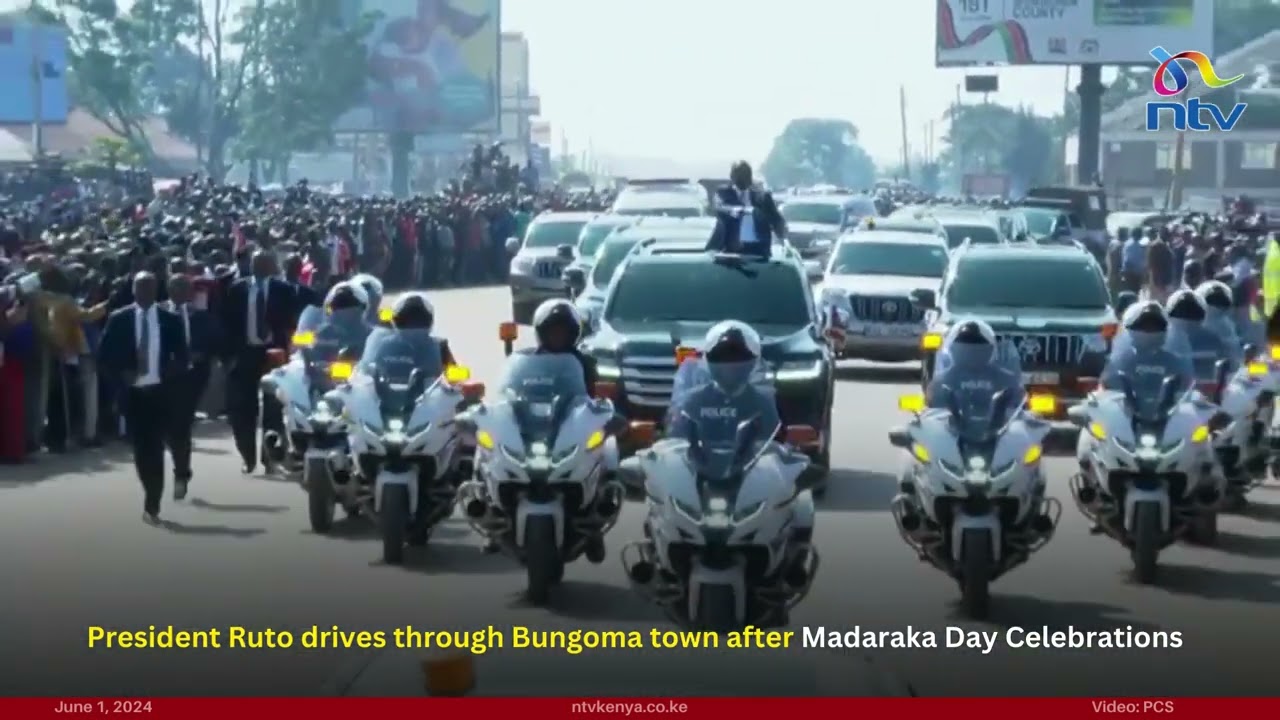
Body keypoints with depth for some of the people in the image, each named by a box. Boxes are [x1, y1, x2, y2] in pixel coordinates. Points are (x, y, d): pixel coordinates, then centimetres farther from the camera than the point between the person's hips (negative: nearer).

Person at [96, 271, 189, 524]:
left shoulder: (170, 320, 3)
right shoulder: (119, 319, 1)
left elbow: (182, 357, 7)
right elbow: (104, 355, 4)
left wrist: (171, 375, -12)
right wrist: (121, 373, -11)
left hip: (158, 391, -1)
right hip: (133, 392, 1)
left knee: (155, 448, -7)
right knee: (140, 448, 5)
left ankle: (151, 506, -5)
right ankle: (152, 501, 22)